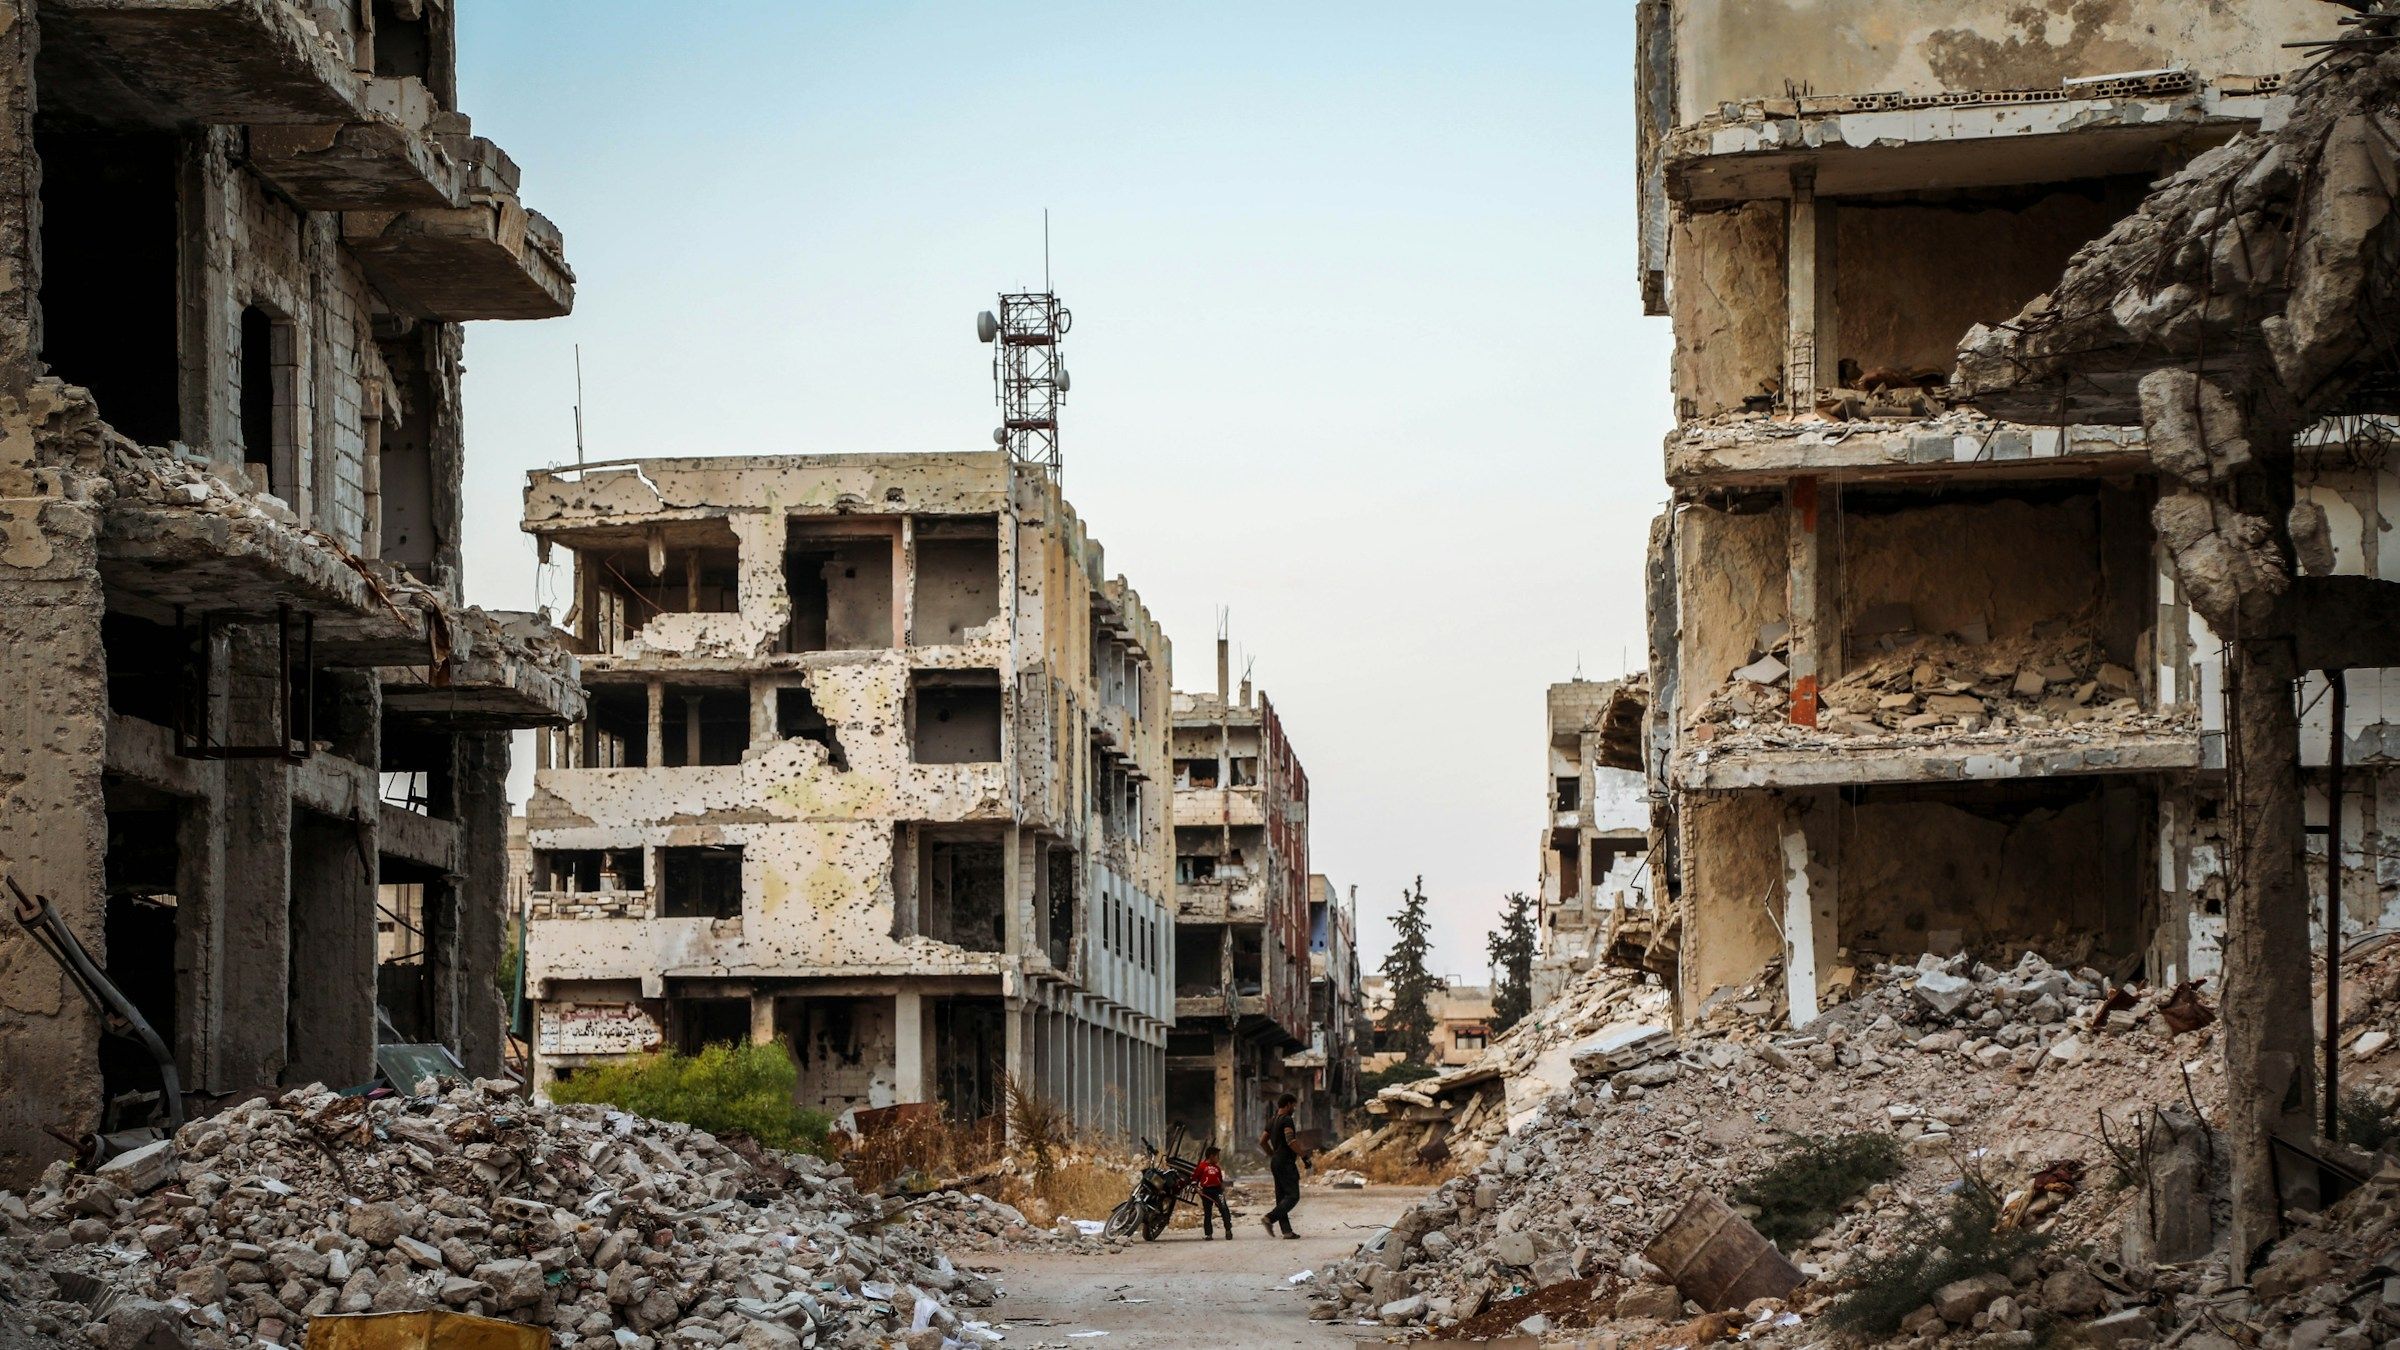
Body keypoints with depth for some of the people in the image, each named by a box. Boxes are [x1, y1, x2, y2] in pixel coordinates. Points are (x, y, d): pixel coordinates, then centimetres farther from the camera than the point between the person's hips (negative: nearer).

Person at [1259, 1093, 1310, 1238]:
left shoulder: (1273, 1121, 16)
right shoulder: (1287, 1120, -12)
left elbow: (1262, 1141, 21)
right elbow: (1291, 1141, -24)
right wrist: (1305, 1157, -22)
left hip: (1276, 1162, 10)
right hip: (1286, 1162, -10)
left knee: (1282, 1197, 8)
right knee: (1293, 1196, -10)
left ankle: (1286, 1230, 5)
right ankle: (1270, 1218, -22)